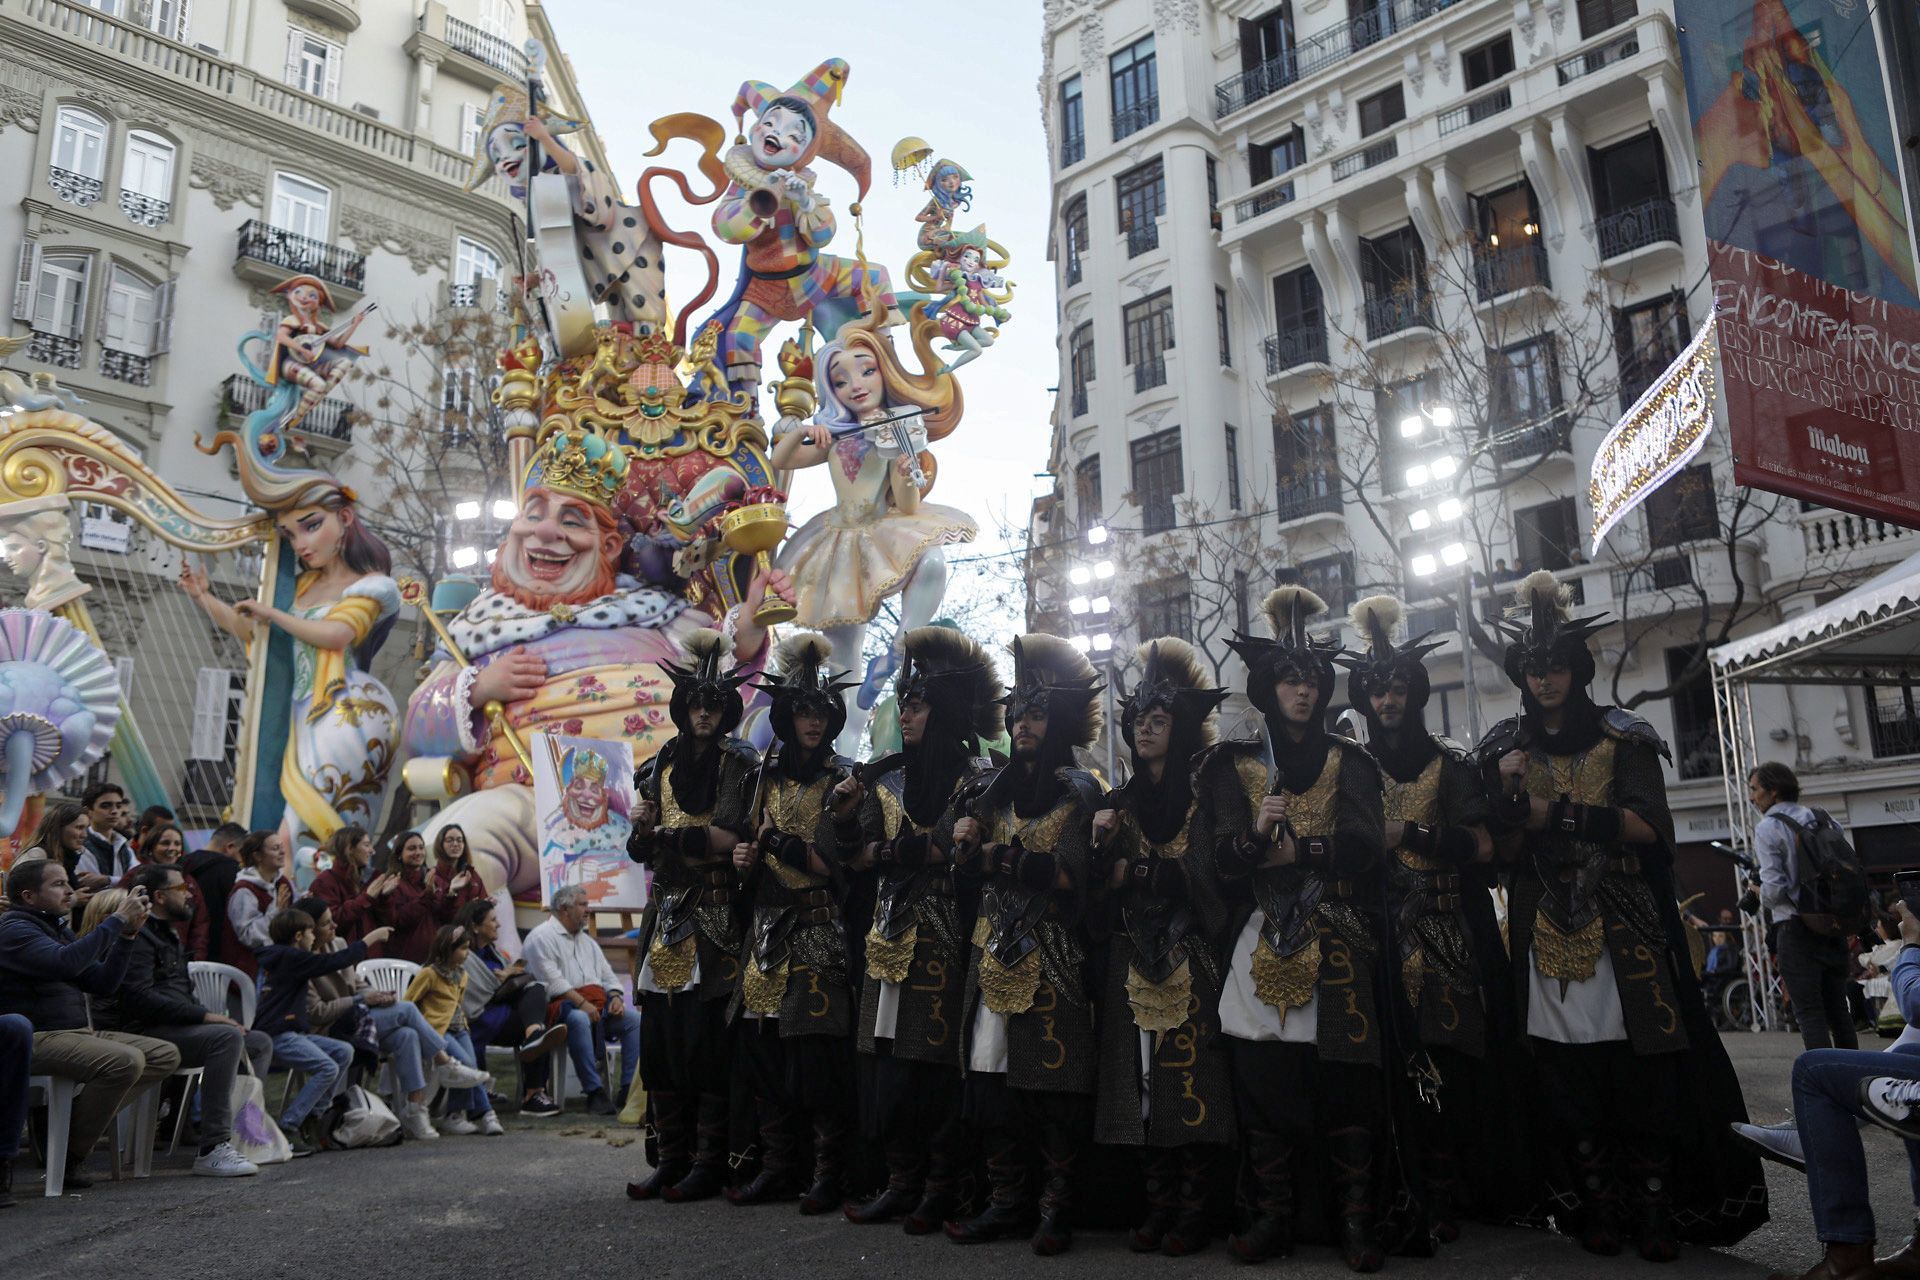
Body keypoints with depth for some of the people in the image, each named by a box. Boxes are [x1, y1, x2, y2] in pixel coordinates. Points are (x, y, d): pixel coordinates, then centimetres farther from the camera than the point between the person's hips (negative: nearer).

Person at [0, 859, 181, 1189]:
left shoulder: (58, 927, 22)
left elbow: (102, 982, 17)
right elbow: (66, 963, -28)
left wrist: (127, 934, 5)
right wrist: (118, 919, -22)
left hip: (79, 1033, 9)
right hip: (38, 1038, -9)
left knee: (166, 1055, -3)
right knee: (125, 1060, -31)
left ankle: (73, 1119, -8)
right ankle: (67, 1157, -15)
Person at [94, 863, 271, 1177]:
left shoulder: (169, 936, 24)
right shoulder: (140, 936, -9)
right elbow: (140, 998, -22)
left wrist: (213, 1017, 7)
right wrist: (205, 1016, -22)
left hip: (176, 1026, 10)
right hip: (143, 1033, -10)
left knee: (259, 1042, 6)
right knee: (227, 1037, -31)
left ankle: (243, 1129, -4)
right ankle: (213, 1149, -34)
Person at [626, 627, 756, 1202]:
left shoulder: (742, 765, 0)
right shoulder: (662, 765, 14)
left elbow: (739, 840, -10)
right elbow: (640, 846, 11)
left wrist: (669, 836, -8)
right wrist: (705, 839, -8)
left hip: (716, 919, -5)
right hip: (667, 915, 5)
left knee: (706, 1037, -6)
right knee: (660, 1037, 4)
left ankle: (709, 1164, 3)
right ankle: (672, 1158, 14)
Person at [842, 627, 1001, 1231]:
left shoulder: (977, 779, -1)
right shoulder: (887, 777, 15)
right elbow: (863, 851, 10)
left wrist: (913, 849, -13)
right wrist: (892, 853, -10)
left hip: (948, 933, -5)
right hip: (893, 929, 5)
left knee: (940, 1061, -3)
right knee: (889, 1056, 4)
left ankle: (941, 1190, 8)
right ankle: (902, 1180, 15)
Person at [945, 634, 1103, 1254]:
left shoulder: (1080, 791, 1)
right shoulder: (998, 788, 16)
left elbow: (1068, 874, -11)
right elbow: (969, 867, 12)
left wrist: (996, 856, -14)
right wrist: (967, 843, -10)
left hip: (1052, 954, -5)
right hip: (996, 948, 5)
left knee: (1054, 1081, -3)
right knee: (991, 1076, 4)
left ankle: (1056, 1208, 9)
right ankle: (1009, 1201, 15)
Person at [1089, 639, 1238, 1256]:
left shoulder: (1207, 792, 2)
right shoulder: (1120, 802, 14)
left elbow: (1222, 872, -6)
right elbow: (1106, 887, 13)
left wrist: (1141, 870, -10)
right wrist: (1103, 850, -5)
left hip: (1191, 955, -4)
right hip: (1134, 957, 4)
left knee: (1193, 1076, -6)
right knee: (1143, 1076, 2)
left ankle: (1195, 1211, 3)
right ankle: (1160, 1204, 11)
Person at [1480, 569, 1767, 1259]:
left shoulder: (1623, 737, 6)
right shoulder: (1505, 746, 10)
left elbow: (1651, 828, -5)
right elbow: (1505, 851, 6)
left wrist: (1561, 813, -14)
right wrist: (1512, 798, -13)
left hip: (1624, 928, -1)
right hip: (1547, 933, 1)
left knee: (1645, 1067, -4)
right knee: (1568, 1076, 0)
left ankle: (1655, 1208, 5)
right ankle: (1596, 1208, 9)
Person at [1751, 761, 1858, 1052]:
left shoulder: (1767, 828, -10)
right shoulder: (1822, 819, 10)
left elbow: (1774, 888, -15)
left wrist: (1763, 901, 5)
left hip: (1796, 927, -7)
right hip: (1833, 926, 7)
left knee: (1809, 1011, -3)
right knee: (1837, 1006, 14)